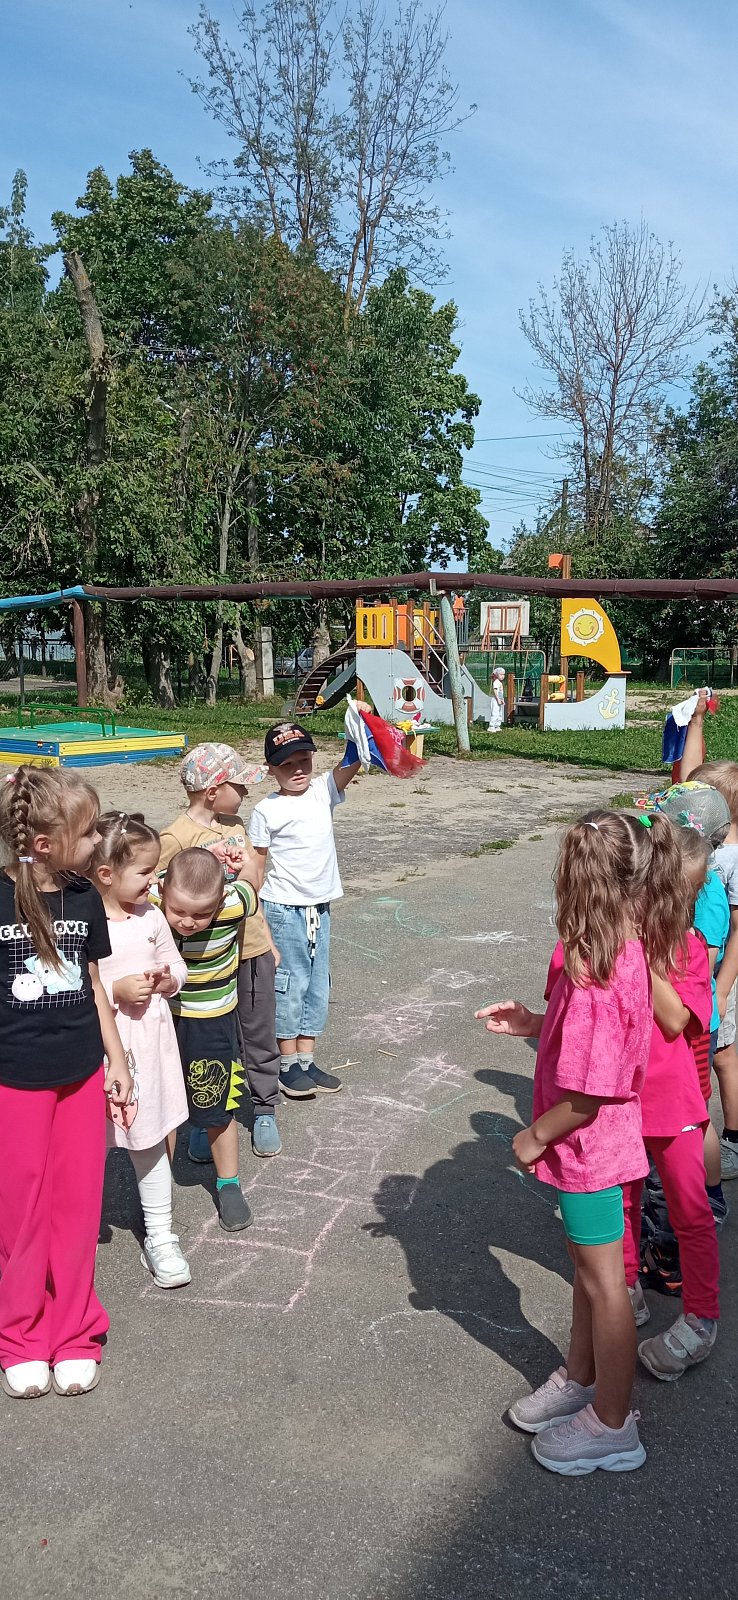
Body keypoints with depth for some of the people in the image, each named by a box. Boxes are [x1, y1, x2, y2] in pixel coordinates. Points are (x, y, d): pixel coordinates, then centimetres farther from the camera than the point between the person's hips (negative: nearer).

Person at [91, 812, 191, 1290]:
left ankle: (160, 1236, 27)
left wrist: (167, 979, -8)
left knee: (151, 1142, 14)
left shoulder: (152, 918, 0)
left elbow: (176, 966, 13)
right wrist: (117, 990, -23)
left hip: (149, 1045, 4)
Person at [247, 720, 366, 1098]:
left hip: (319, 907, 5)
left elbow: (353, 763, -10)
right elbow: (257, 864, -4)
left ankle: (306, 1060, 22)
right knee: (290, 984, 1)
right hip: (283, 908, -5)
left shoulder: (323, 791, 3)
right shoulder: (266, 810, -9)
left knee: (317, 984, 11)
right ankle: (288, 1064, 13)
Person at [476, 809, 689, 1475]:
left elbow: (587, 1094, -28)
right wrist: (535, 1024, 1)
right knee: (589, 1271, 25)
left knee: (603, 1283, 9)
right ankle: (580, 1378, 45)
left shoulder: (596, 980, -33)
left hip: (588, 1148, -9)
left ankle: (611, 1425, 29)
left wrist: (535, 1136, -13)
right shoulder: (629, 952, -3)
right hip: (601, 1143, 9)